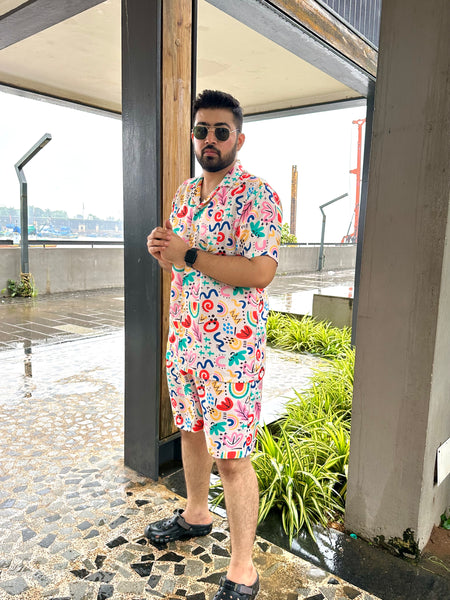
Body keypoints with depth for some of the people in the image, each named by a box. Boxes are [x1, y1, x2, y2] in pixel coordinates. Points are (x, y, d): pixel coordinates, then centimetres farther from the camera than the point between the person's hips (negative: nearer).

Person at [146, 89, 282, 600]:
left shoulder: (256, 194, -12)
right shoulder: (184, 192, 13)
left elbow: (261, 272, -22)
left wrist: (188, 254, -22)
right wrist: (160, 249, -3)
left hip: (232, 346, -8)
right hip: (183, 337, 8)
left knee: (232, 457, -1)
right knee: (190, 429, 22)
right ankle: (196, 514, 46)